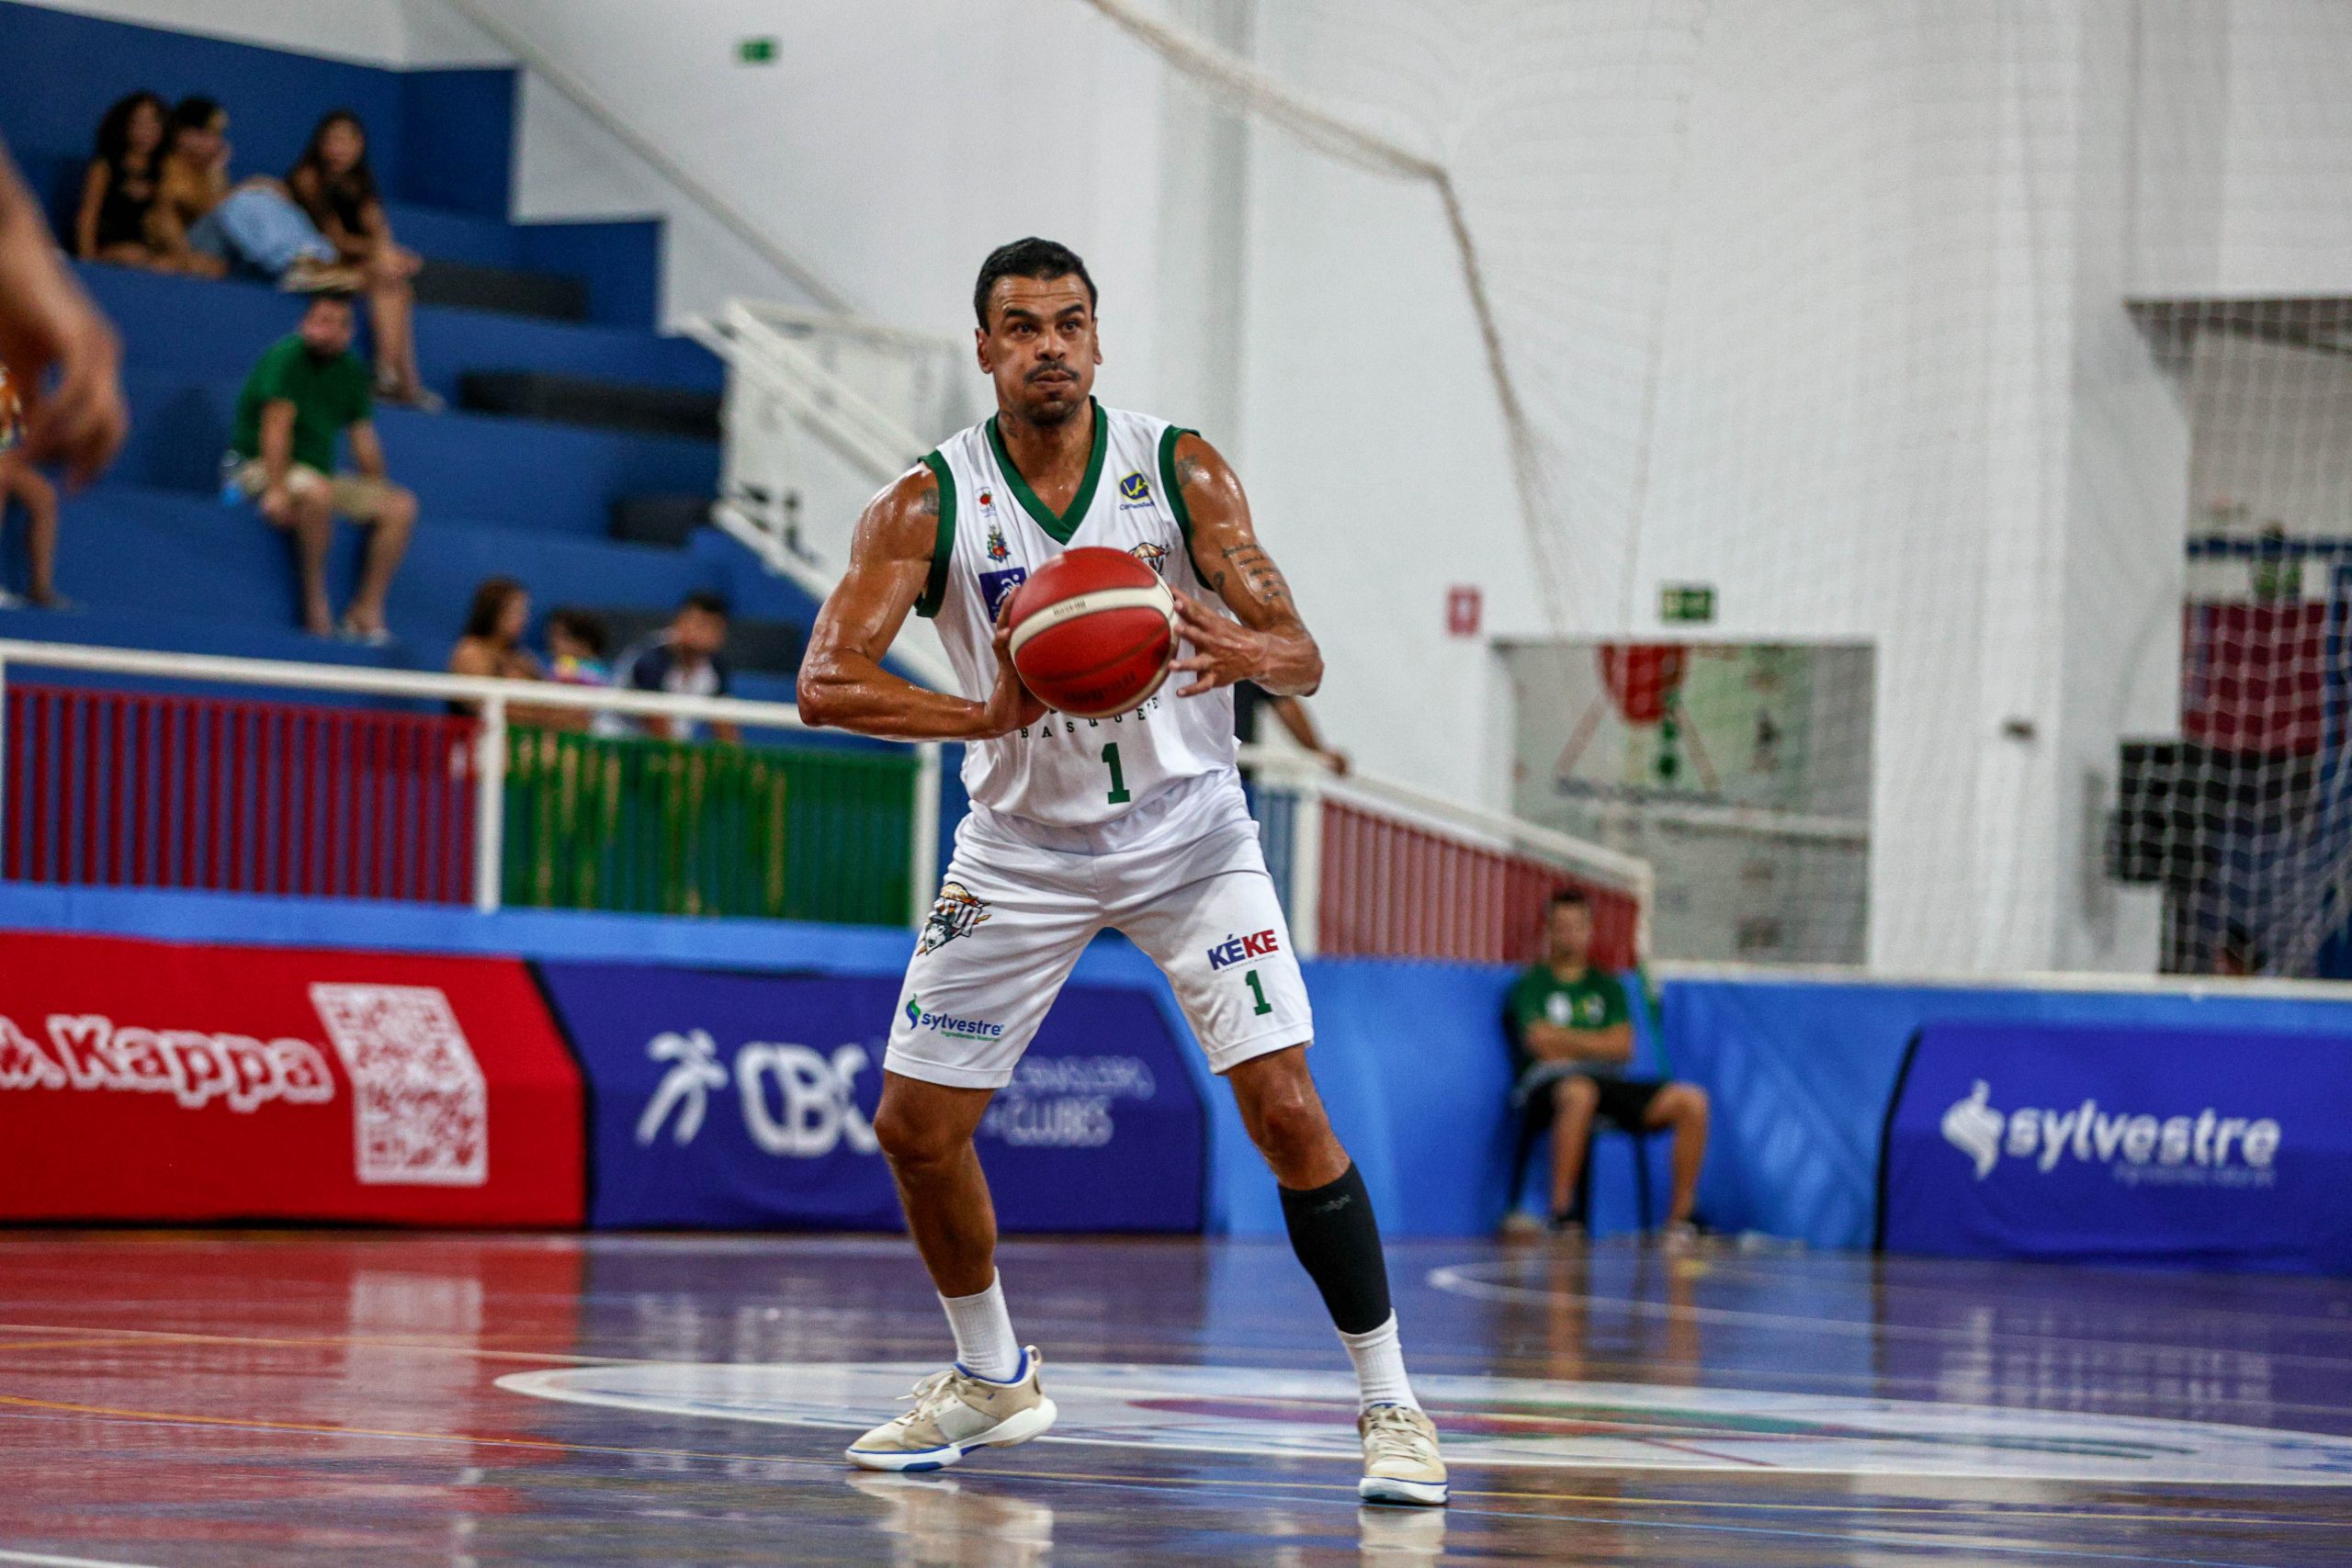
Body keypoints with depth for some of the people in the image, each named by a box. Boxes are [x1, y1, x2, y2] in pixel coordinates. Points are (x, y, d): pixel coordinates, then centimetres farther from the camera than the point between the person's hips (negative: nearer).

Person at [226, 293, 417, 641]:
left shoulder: (352, 371, 10)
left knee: (401, 506, -11)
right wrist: (276, 490, -28)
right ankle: (315, 608, -30)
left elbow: (363, 437, 14)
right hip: (257, 467, -7)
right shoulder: (287, 357, -11)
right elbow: (276, 424, -19)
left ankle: (366, 611, -16)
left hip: (320, 472, 7)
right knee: (316, 492, -40)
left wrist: (379, 493, 5)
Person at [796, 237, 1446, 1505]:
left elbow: (1303, 659, -11)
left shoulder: (1181, 472, -9)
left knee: (1287, 1112, -14)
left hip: (1186, 831, -2)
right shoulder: (929, 502, -9)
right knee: (915, 1125, 2)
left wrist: (1244, 652, -35)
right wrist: (984, 716, -32)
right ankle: (994, 1379, 26)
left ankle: (1390, 1404, -3)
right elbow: (826, 683, -18)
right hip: (1022, 847, 2)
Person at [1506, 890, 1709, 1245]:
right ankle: (1562, 1213, -41)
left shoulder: (1607, 985, 23)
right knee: (1579, 1093, -44)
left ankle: (1679, 1218, -15)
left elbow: (1622, 1047, 8)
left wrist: (1567, 1041, 0)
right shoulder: (1532, 984, 10)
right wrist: (1596, 1043, 2)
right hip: (1548, 1082, -5)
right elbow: (1543, 1045, -5)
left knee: (1691, 1101, -18)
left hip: (1608, 1082, 5)